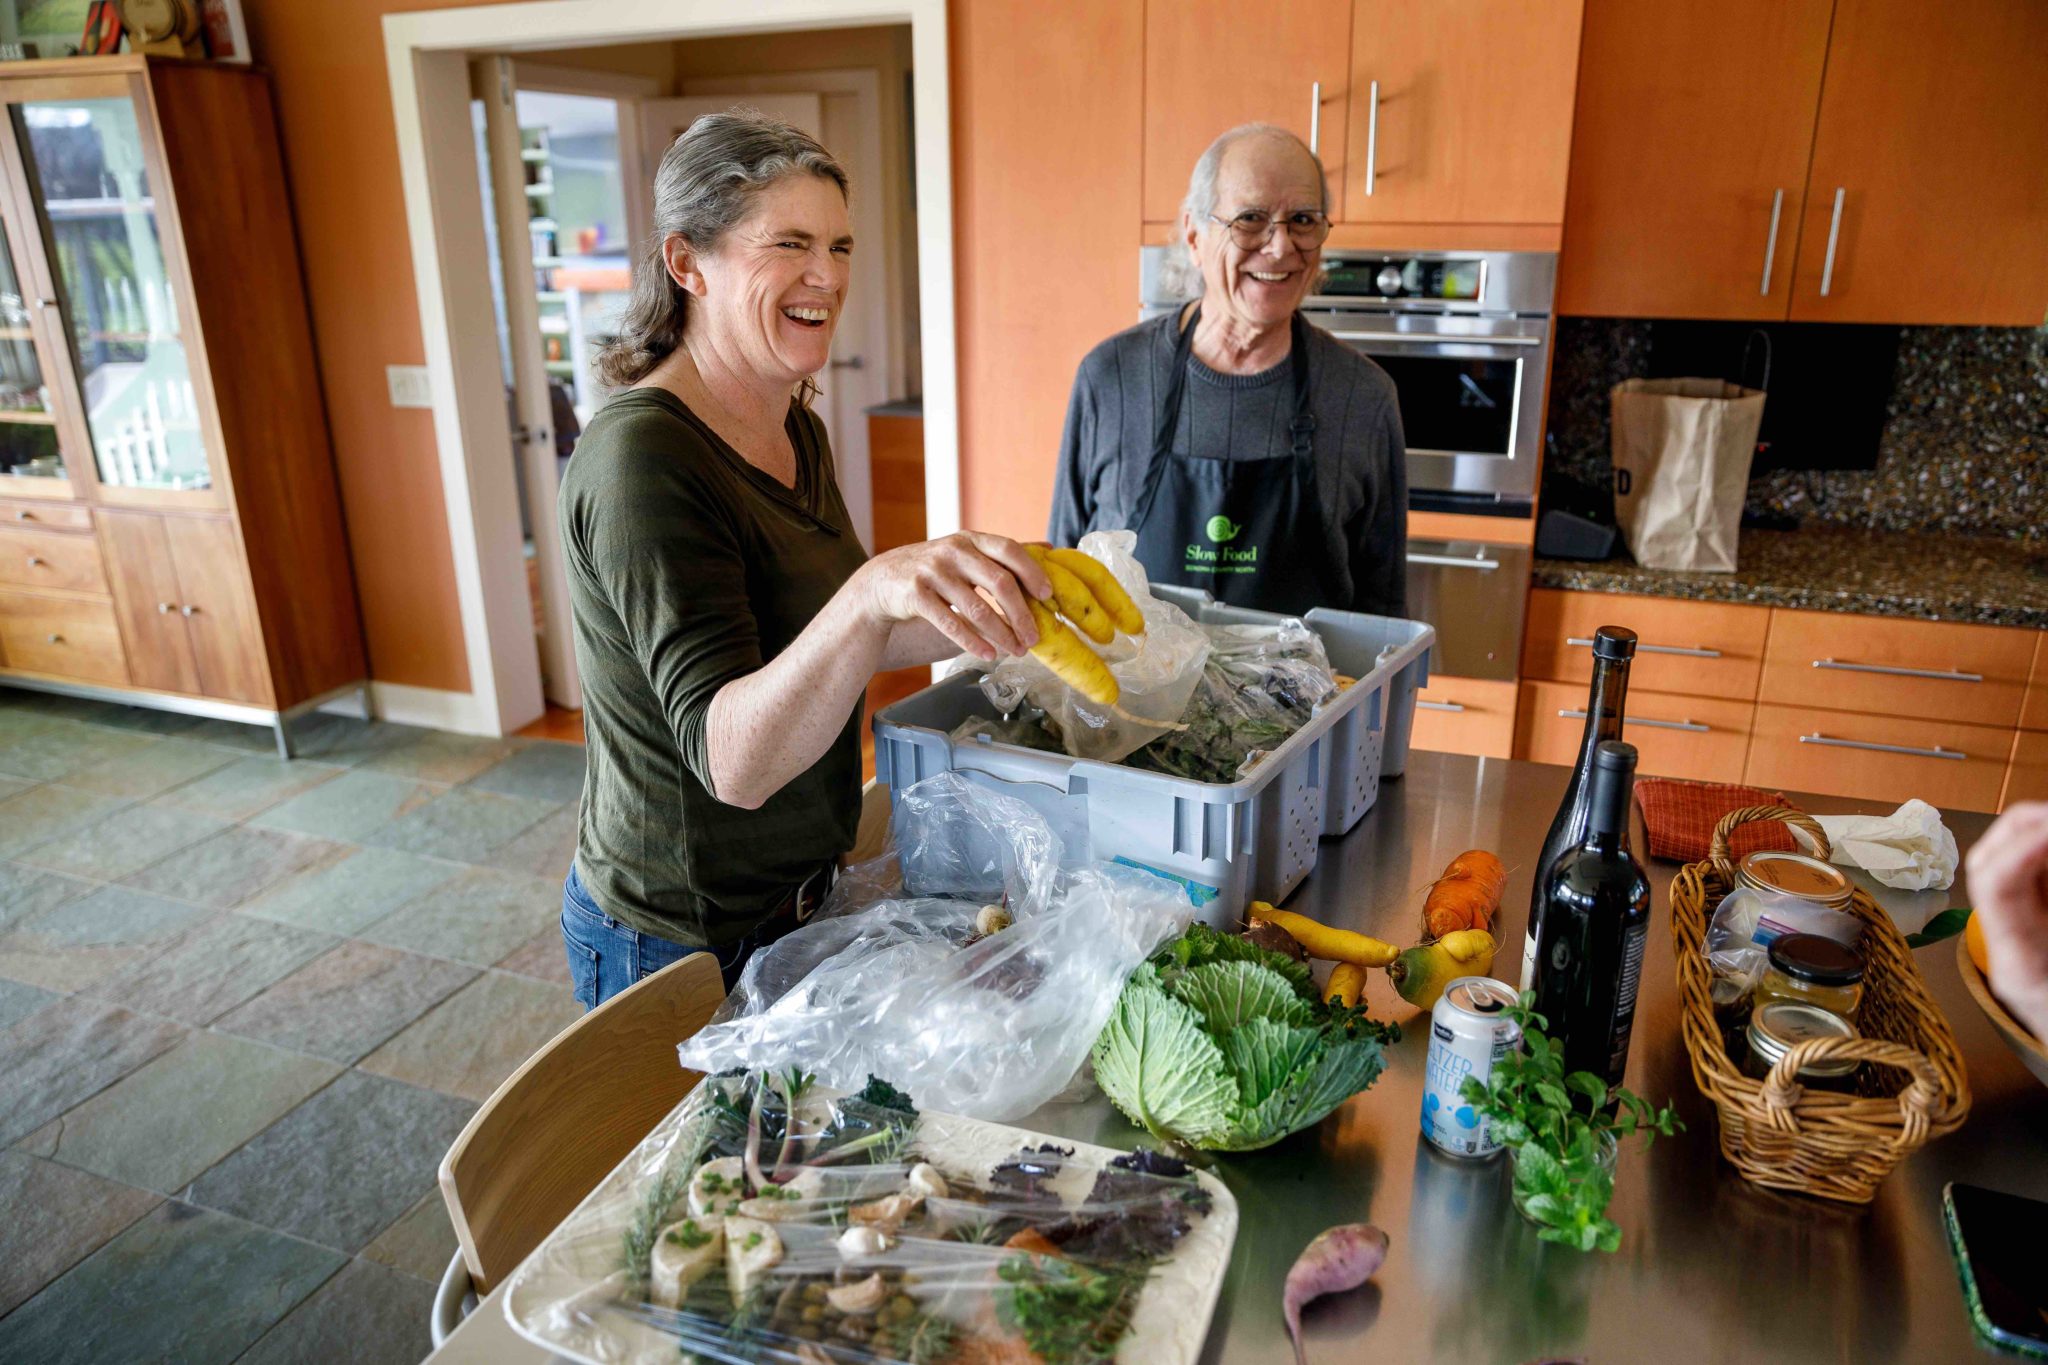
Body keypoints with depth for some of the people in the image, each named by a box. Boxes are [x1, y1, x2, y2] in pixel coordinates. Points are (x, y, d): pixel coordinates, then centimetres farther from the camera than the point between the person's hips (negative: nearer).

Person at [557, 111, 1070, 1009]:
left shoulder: (795, 428, 3)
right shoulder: (641, 455, -25)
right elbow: (732, 758, -32)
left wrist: (983, 611, -1)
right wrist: (872, 592, -48)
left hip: (798, 894, 8)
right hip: (678, 942, -8)